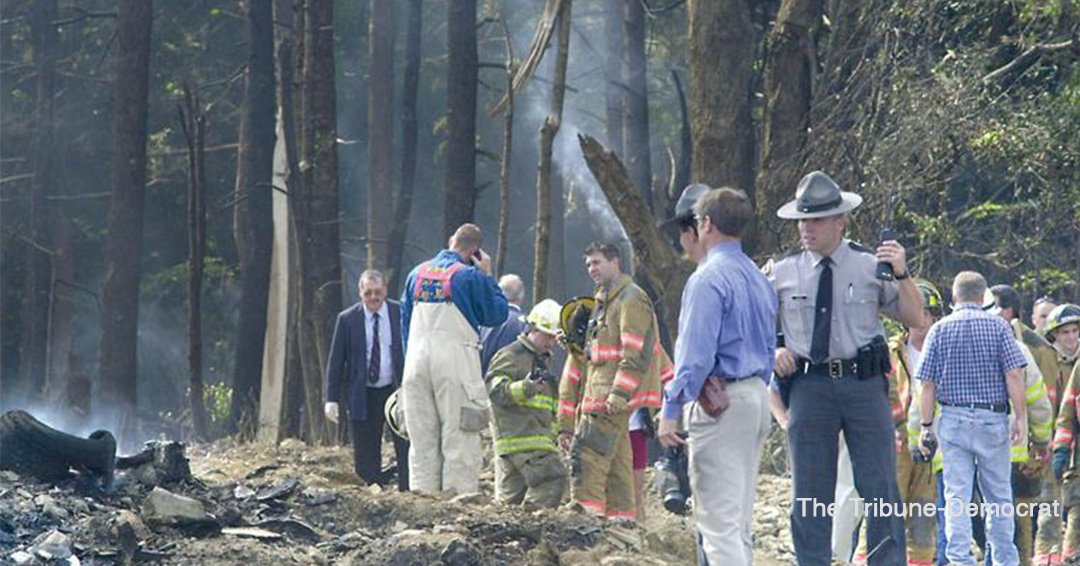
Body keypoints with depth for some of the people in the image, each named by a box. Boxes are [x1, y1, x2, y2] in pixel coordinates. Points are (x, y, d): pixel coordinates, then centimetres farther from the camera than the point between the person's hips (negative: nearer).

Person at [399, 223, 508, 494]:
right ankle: (459, 496, -9)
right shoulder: (471, 276, -6)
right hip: (454, 359, -5)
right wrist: (487, 276, 9)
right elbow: (496, 315, 2)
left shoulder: (417, 274, 12)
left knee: (422, 438, 9)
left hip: (416, 360, 5)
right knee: (459, 436, -3)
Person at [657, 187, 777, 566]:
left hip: (718, 403, -9)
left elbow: (696, 354, -18)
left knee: (718, 519, -10)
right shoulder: (759, 279, 15)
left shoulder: (708, 279, -13)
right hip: (757, 399, 9)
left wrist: (672, 410, -14)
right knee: (740, 519, 15)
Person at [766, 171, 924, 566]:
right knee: (810, 491, 4)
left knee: (880, 486, -2)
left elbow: (914, 319, 5)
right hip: (809, 385, 1)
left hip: (865, 384, -1)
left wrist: (902, 275, -9)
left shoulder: (871, 266, 3)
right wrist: (772, 350, -2)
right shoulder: (782, 271, 5)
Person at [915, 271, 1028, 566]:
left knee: (956, 495, 1)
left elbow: (927, 384, -1)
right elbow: (1014, 375, -7)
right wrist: (1021, 417, -2)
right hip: (993, 419, 0)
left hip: (953, 420, 0)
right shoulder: (998, 326, 0)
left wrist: (926, 426, 4)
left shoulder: (940, 329, 2)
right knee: (998, 495, 10)